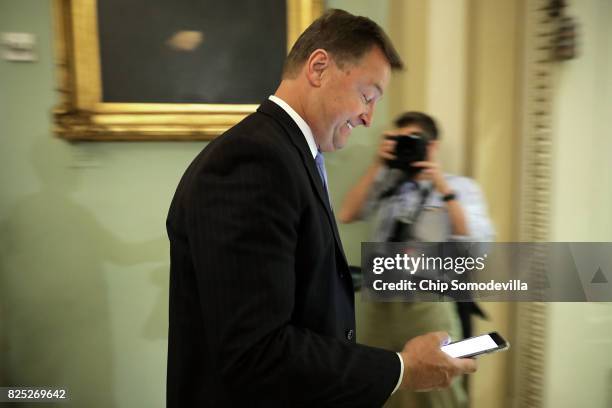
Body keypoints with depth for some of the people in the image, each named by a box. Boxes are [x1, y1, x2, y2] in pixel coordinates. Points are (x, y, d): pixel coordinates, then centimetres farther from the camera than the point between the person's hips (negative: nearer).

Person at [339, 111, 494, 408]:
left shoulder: (460, 187, 6)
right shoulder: (386, 181, 13)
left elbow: (477, 243, -6)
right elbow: (346, 215, 2)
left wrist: (443, 188, -11)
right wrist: (376, 165, -3)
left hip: (429, 302, -3)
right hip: (377, 297, 3)